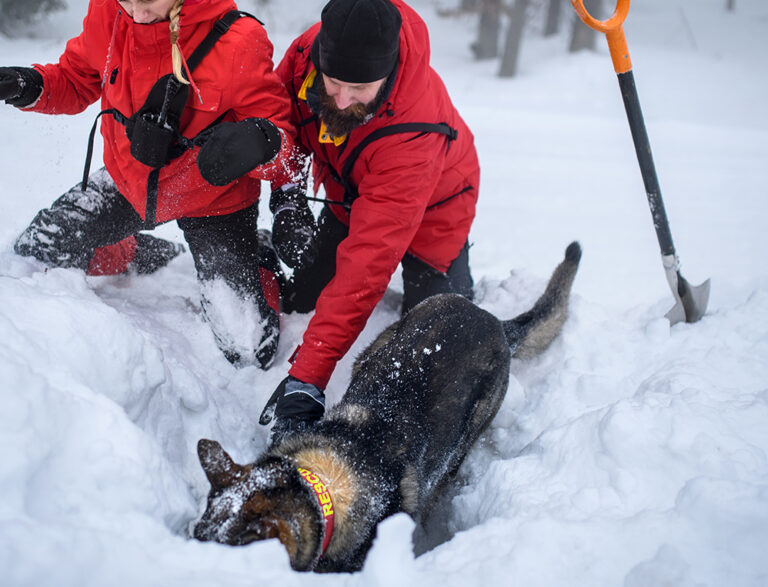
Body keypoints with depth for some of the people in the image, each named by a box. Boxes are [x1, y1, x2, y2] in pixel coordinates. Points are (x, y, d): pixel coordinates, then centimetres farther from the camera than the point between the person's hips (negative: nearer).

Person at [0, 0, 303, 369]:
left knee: (249, 352, -8)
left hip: (213, 199, -4)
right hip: (129, 180, 5)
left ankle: (258, 259, 27)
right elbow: (78, 81, 4)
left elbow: (278, 124, -24)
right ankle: (147, 256, 35)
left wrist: (259, 140, -49)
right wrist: (32, 87, -18)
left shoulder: (237, 43, -29)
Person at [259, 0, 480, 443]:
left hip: (429, 211, -5)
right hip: (349, 199, 5)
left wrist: (307, 378, -49)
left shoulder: (414, 136, -45)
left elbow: (369, 260, -47)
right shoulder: (314, 47, -31)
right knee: (293, 296, 8)